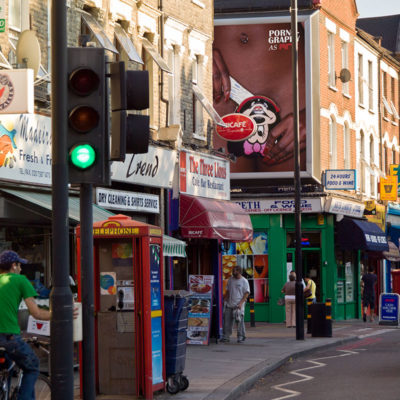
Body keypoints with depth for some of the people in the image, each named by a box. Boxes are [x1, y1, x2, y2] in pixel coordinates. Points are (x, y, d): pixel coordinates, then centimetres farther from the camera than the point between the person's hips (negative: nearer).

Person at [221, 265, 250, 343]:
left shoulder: (244, 281, -4)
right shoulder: (230, 280, 12)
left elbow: (247, 293, -7)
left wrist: (241, 303, -15)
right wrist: (225, 300, 9)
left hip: (238, 305, -5)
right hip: (229, 304, 5)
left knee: (240, 321, -5)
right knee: (227, 320, 2)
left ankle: (241, 337, 2)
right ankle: (226, 336, 8)